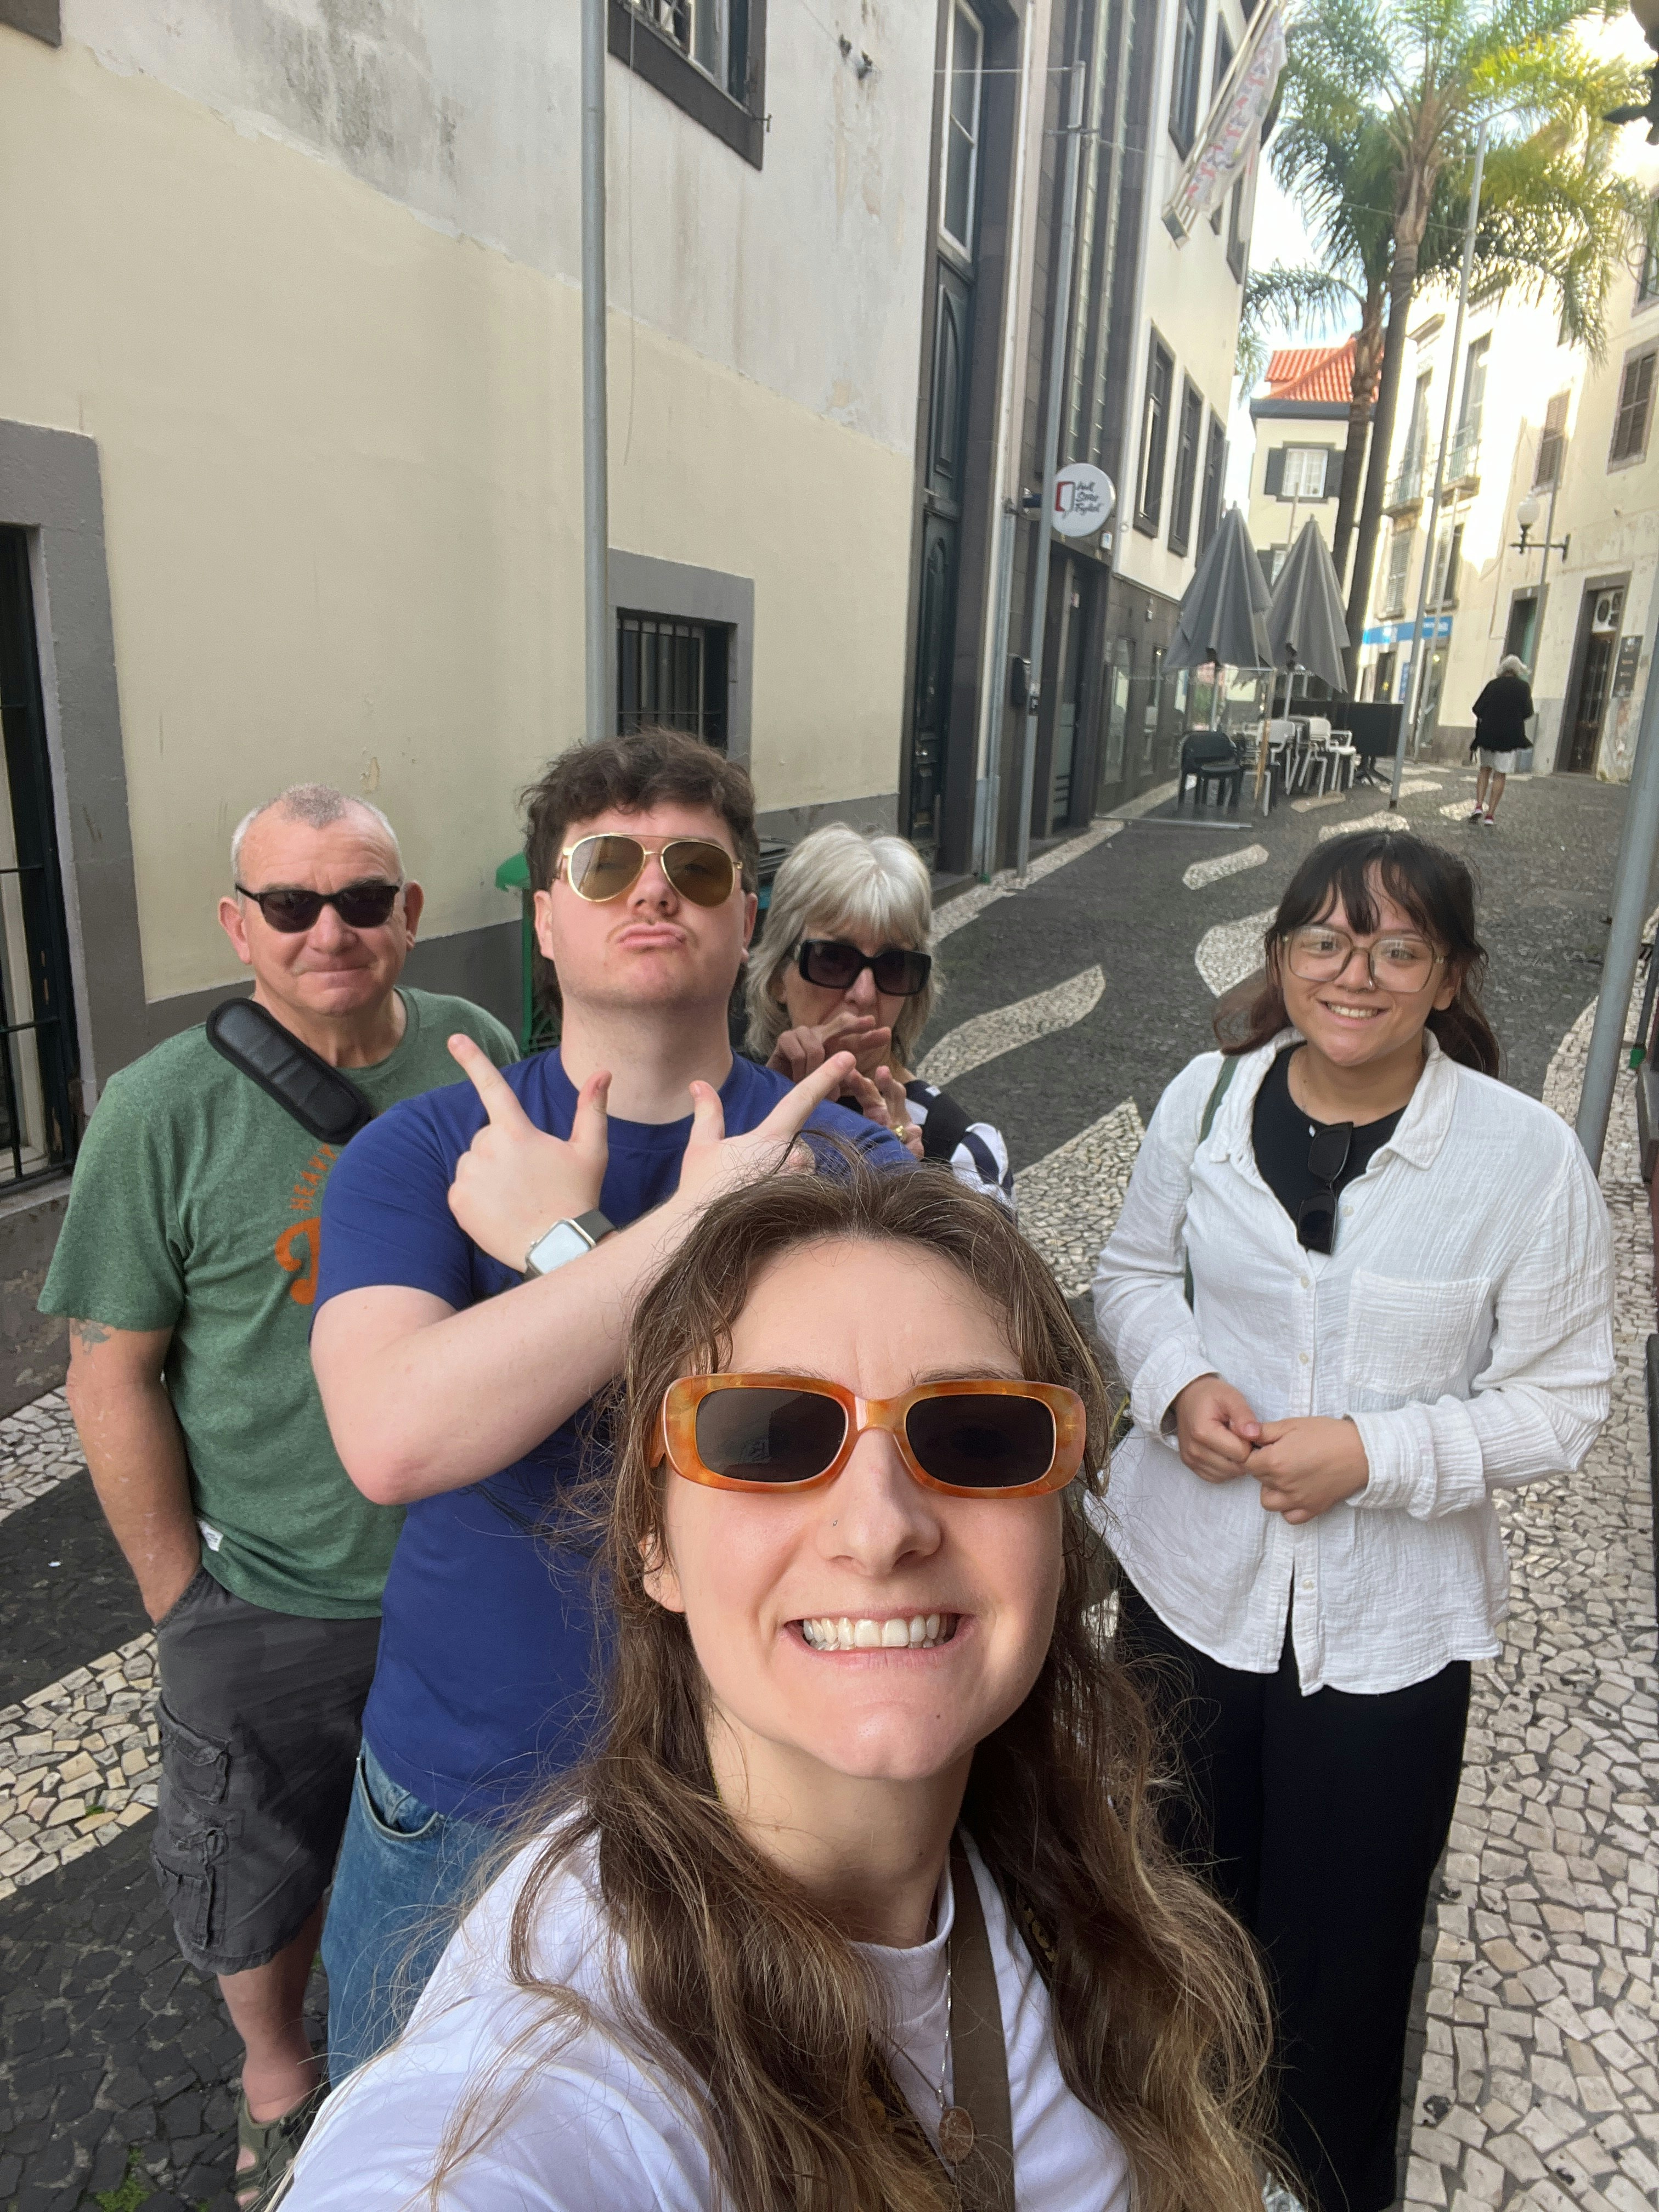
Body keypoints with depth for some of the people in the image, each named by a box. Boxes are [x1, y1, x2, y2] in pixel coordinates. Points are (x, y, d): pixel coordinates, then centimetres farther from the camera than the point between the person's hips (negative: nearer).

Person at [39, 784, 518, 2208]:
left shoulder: (476, 1054, -8)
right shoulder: (165, 1109, -17)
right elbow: (112, 1374, -11)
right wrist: (179, 1596, -8)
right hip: (270, 1603, -2)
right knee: (260, 1874, 20)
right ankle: (279, 2081, 52)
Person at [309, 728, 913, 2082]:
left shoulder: (845, 1164, -12)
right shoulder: (421, 1153, -11)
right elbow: (392, 1439, -29)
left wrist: (560, 1245, -26)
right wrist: (691, 1223, -34)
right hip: (462, 1790, 1)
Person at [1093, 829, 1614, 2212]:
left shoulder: (1528, 1156, -15)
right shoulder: (1208, 1098, -7)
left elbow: (1561, 1404, -9)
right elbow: (1134, 1272, 6)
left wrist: (1375, 1454, -23)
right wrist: (1178, 1381, -14)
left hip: (1388, 1626, -3)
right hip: (1189, 1578, 3)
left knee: (1341, 1955, 16)